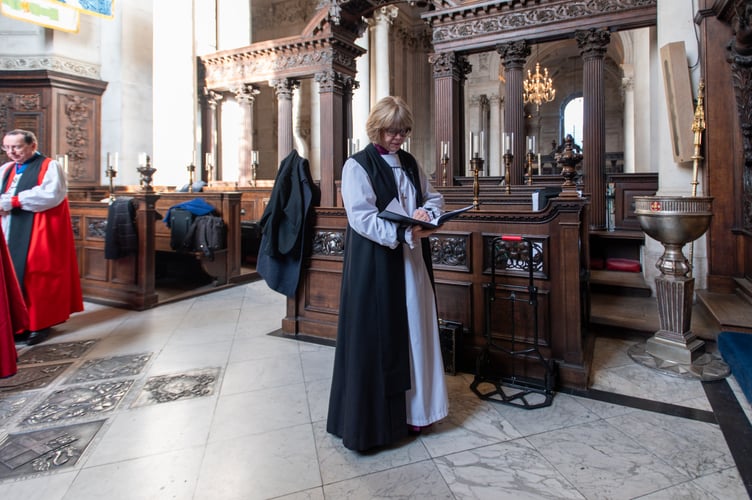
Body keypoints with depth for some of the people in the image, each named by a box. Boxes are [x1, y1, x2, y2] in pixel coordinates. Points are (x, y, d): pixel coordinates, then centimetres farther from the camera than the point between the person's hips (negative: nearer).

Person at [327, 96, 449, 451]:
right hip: (375, 266, -6)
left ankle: (411, 408, 27)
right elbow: (362, 218, -16)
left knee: (414, 333, 11)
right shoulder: (358, 165, -6)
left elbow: (434, 198, 16)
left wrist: (426, 213, -7)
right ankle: (372, 419, 16)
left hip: (412, 264, 7)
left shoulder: (409, 164, 13)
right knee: (376, 338, 0)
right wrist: (405, 232, -25)